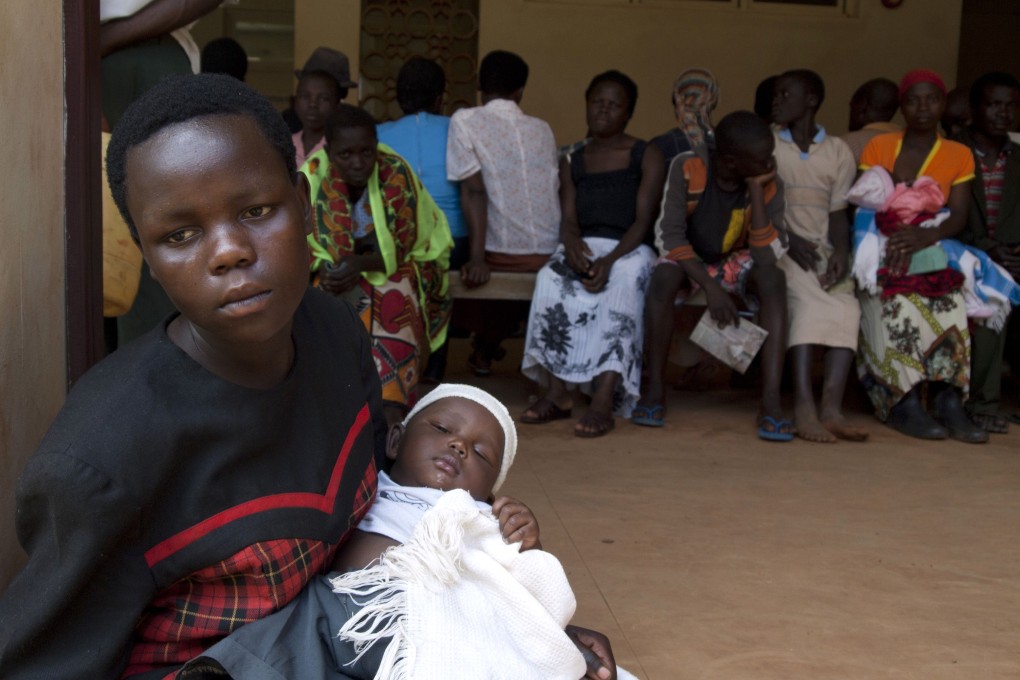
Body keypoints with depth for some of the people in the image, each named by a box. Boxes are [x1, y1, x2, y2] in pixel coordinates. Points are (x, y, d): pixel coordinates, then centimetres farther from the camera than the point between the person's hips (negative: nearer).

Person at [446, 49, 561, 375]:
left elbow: (474, 191, -13)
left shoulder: (465, 121, -3)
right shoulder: (542, 129, 9)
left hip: (502, 255, -4)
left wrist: (477, 258, -17)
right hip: (550, 254, 4)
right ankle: (491, 345, 48)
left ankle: (483, 350, 39)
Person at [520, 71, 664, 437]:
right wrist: (573, 244, -18)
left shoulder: (647, 157, 9)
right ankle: (557, 393, -34)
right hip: (583, 249, 3)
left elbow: (643, 221, -3)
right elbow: (569, 220, 9)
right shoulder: (572, 163, 21)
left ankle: (604, 400, -47)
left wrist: (609, 261, -21)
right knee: (551, 280, -31)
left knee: (622, 284, -37)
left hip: (629, 250, -3)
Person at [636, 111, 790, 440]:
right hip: (688, 258, -1)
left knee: (774, 278, -31)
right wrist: (711, 287, -30)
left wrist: (755, 190, -30)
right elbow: (669, 234, -21)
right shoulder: (687, 168, -21)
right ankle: (655, 386, -21)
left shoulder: (770, 187, -17)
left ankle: (771, 401, -37)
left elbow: (768, 257, -26)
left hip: (736, 263, 1)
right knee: (664, 275, -35)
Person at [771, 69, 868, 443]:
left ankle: (831, 408, -35)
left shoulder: (839, 152, 13)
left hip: (822, 251, 3)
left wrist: (841, 252, -14)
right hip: (777, 247, -2)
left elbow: (839, 213, 6)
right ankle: (804, 406, -39)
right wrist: (789, 238, -16)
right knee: (809, 300, -32)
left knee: (847, 306, -27)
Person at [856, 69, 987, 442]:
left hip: (934, 253, 1)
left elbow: (958, 216, 0)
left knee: (950, 305, -30)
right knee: (897, 306, -31)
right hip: (881, 252, -1)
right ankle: (905, 402, -31)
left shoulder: (959, 156, 13)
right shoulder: (878, 147, 11)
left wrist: (928, 235, -22)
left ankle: (950, 401, -32)